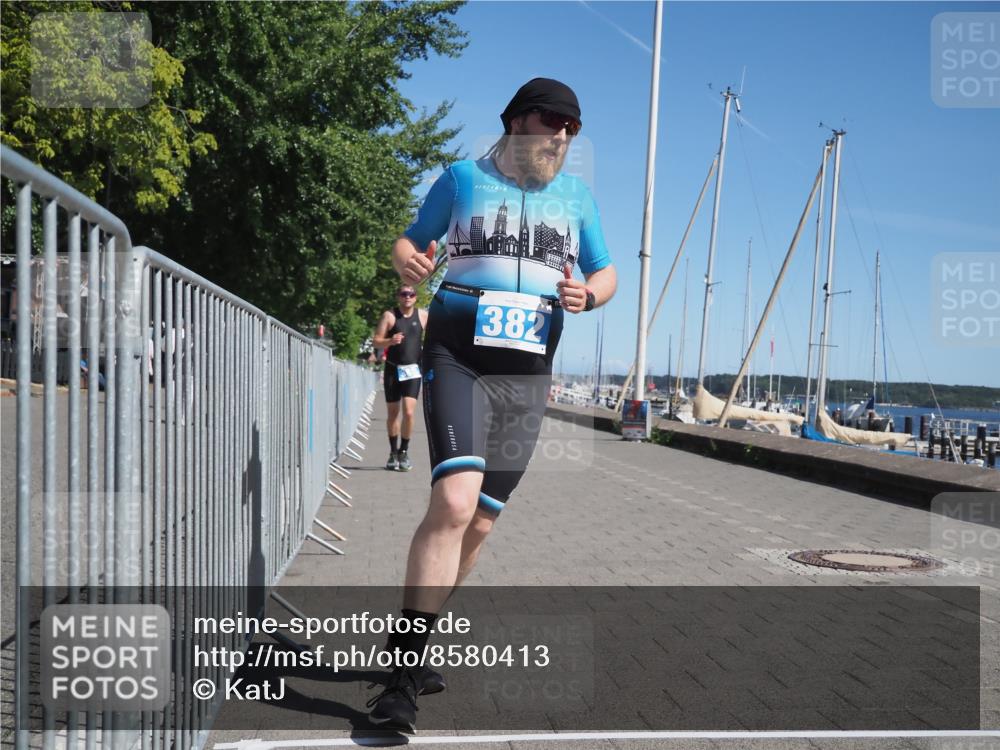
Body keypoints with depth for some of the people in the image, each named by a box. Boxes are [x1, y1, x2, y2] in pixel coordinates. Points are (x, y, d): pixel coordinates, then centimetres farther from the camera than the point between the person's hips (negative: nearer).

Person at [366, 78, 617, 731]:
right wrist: (409, 261, -12)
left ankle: (412, 646, 24)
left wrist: (587, 295, -5)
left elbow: (606, 274, 19)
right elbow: (411, 241, 13)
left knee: (478, 524, 5)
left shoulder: (577, 196, 14)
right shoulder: (463, 178, 6)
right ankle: (403, 676, -17)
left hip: (528, 378, 4)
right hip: (458, 359, -4)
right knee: (455, 501, -24)